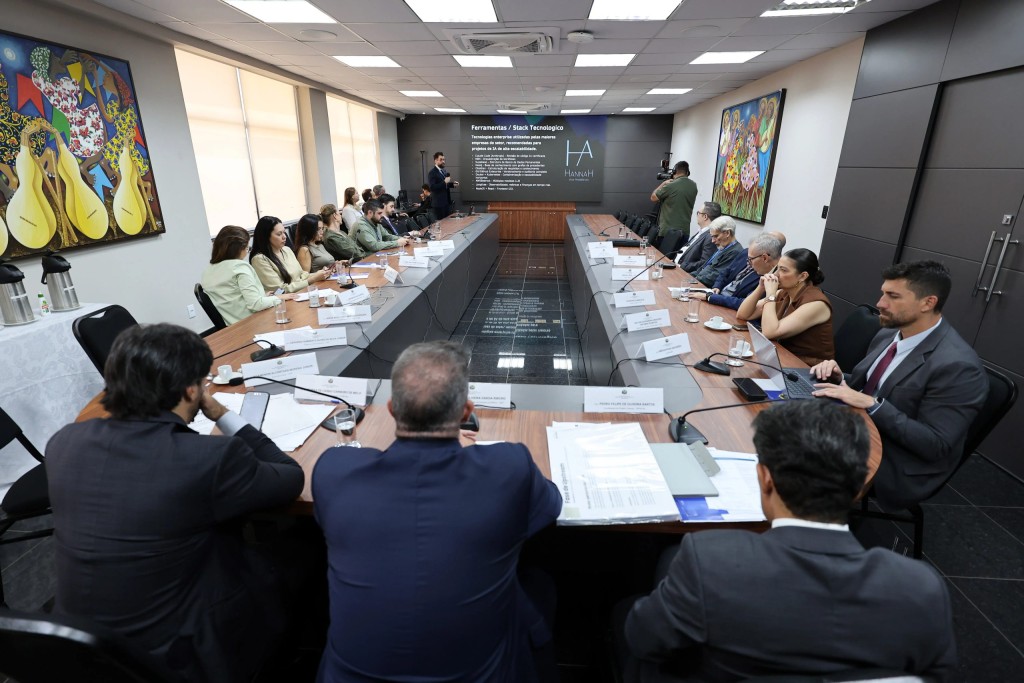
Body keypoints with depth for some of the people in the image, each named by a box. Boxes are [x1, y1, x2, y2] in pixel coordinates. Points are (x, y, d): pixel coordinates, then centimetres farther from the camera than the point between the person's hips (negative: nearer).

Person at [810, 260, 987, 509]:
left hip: (895, 467, -7)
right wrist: (839, 378, -10)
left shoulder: (958, 366, -20)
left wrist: (871, 404, -30)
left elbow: (935, 445, -22)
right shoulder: (887, 336, 4)